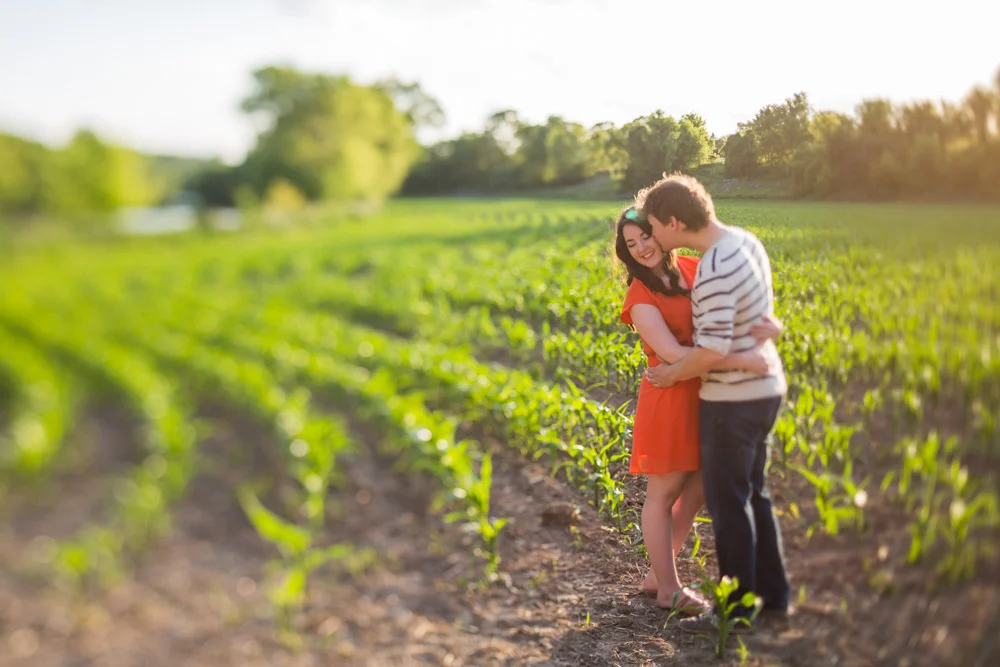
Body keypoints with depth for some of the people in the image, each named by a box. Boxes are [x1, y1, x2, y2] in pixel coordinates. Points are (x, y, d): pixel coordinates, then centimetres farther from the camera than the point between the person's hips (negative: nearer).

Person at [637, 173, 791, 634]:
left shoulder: (714, 271, -26)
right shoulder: (746, 241, 4)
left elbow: (713, 350, -29)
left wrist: (671, 374, -11)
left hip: (732, 400, -9)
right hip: (765, 387, 9)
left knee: (728, 504, 5)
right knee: (752, 494, 21)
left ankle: (736, 609, 17)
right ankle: (772, 593, 32)